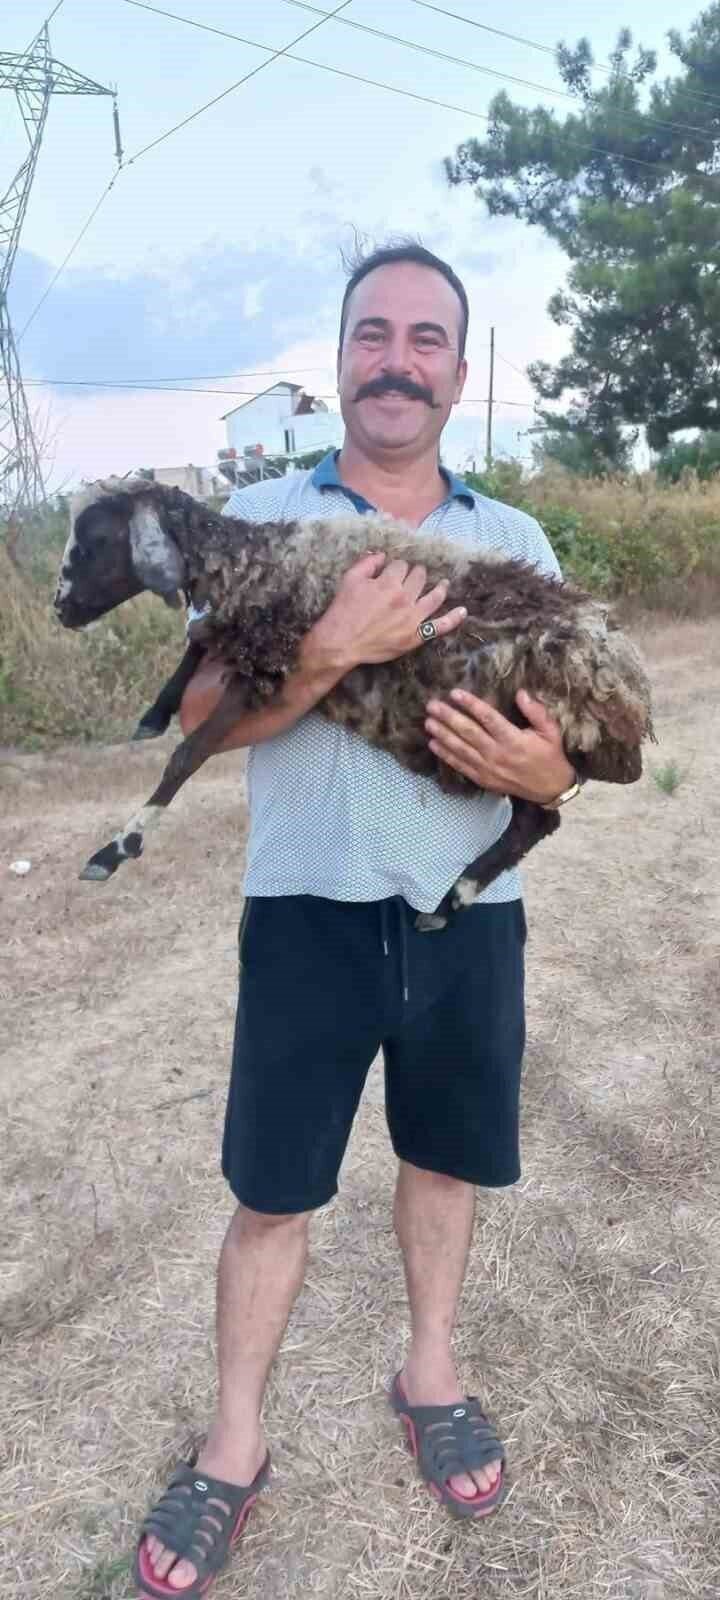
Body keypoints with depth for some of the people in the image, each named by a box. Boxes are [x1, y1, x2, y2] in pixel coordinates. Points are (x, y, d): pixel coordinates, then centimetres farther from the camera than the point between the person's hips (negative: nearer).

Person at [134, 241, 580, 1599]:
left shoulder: (515, 540, 6)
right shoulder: (263, 514, 1)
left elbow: (570, 727, 7)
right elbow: (203, 715, -7)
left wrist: (546, 769, -17)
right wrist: (336, 649, -23)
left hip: (468, 913, 3)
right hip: (308, 910, -2)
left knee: (448, 1155, 19)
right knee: (272, 1188, 9)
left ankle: (429, 1373, 45)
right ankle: (233, 1449, 31)